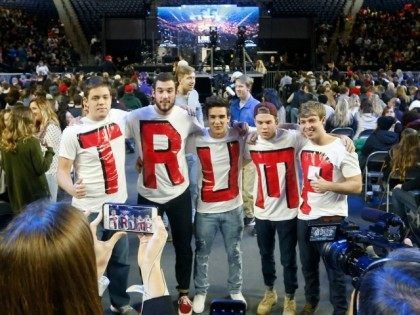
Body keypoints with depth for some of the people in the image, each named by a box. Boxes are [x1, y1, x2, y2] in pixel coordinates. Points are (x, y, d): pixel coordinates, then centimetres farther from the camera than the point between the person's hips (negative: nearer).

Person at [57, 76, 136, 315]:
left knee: (121, 258, 17)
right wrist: (72, 189, -30)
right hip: (88, 208, -4)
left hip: (118, 202, 4)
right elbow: (62, 171, -11)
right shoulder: (73, 132, -14)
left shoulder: (120, 118, -4)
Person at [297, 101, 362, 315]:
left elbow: (357, 186, -17)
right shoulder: (302, 146, 2)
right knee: (308, 266, 20)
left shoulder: (342, 148, -16)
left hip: (331, 218, -6)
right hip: (304, 216, 6)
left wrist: (329, 186, -28)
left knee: (334, 269, 6)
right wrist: (301, 196, 10)